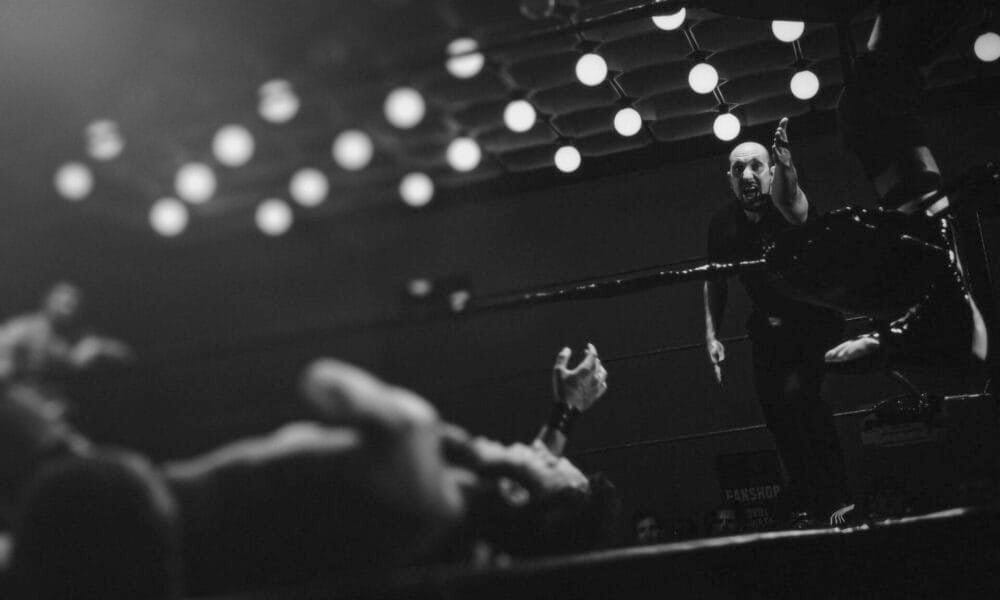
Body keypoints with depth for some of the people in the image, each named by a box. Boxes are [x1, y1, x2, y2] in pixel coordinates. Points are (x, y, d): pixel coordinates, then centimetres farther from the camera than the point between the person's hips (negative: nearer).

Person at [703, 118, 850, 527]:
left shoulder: (787, 209, -17)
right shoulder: (722, 225, -3)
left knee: (796, 394, -26)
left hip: (814, 321, -5)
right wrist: (711, 335, 3)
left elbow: (791, 203, -44)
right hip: (768, 332, 5)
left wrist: (786, 167, -64)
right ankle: (803, 506, 25)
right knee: (776, 411, 6)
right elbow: (715, 282, 10)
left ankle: (834, 498, -10)